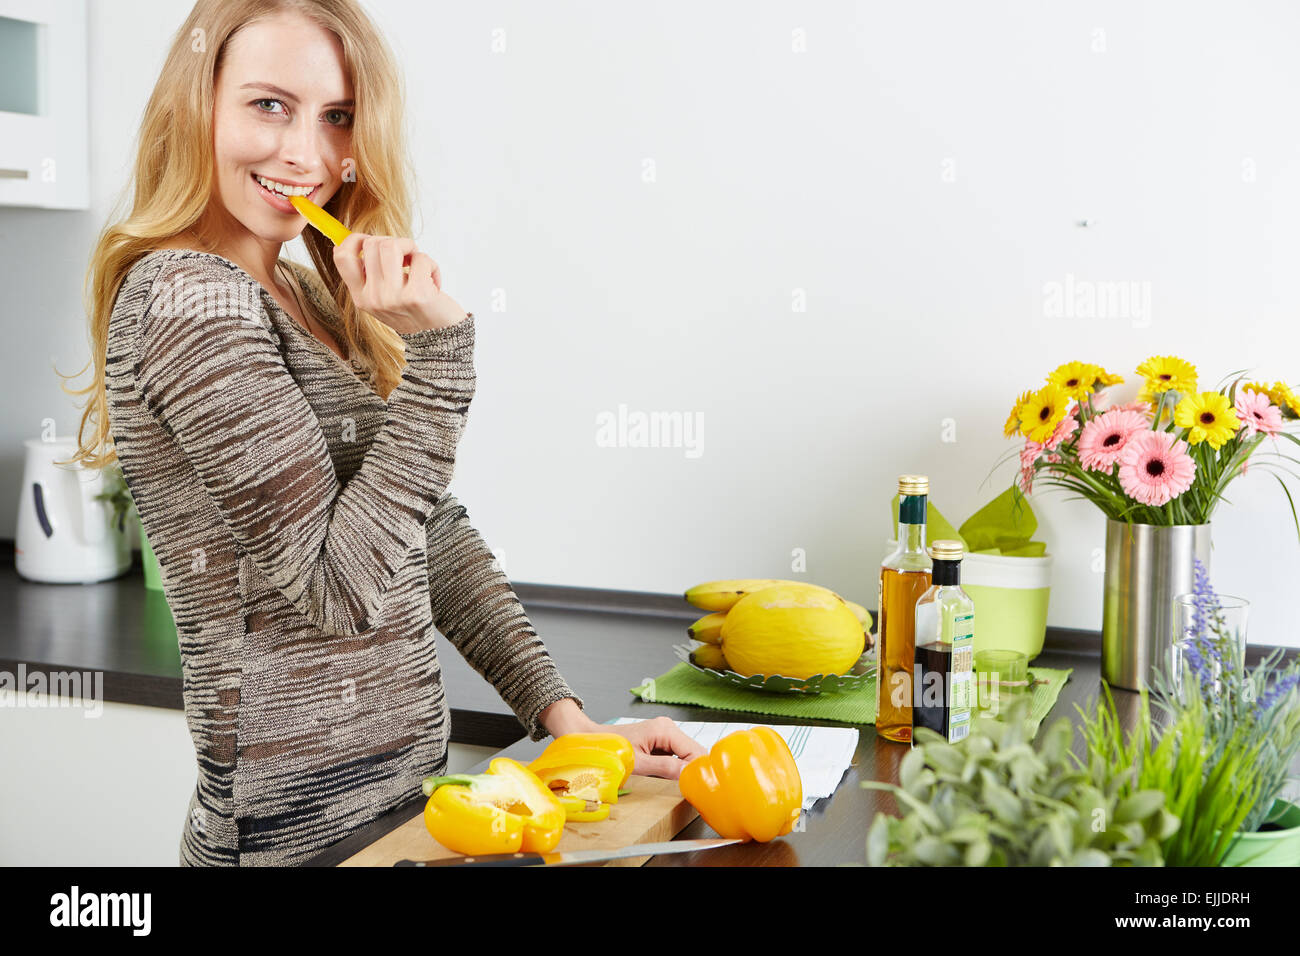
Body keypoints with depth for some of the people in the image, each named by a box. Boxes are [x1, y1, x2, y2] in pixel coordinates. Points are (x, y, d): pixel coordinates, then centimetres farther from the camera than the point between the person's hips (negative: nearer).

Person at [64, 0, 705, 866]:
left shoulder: (312, 299, 9)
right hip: (304, 826, -8)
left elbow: (433, 531, 7)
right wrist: (436, 346, -21)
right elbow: (336, 591, -19)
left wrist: (563, 713, 2)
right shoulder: (185, 298, -17)